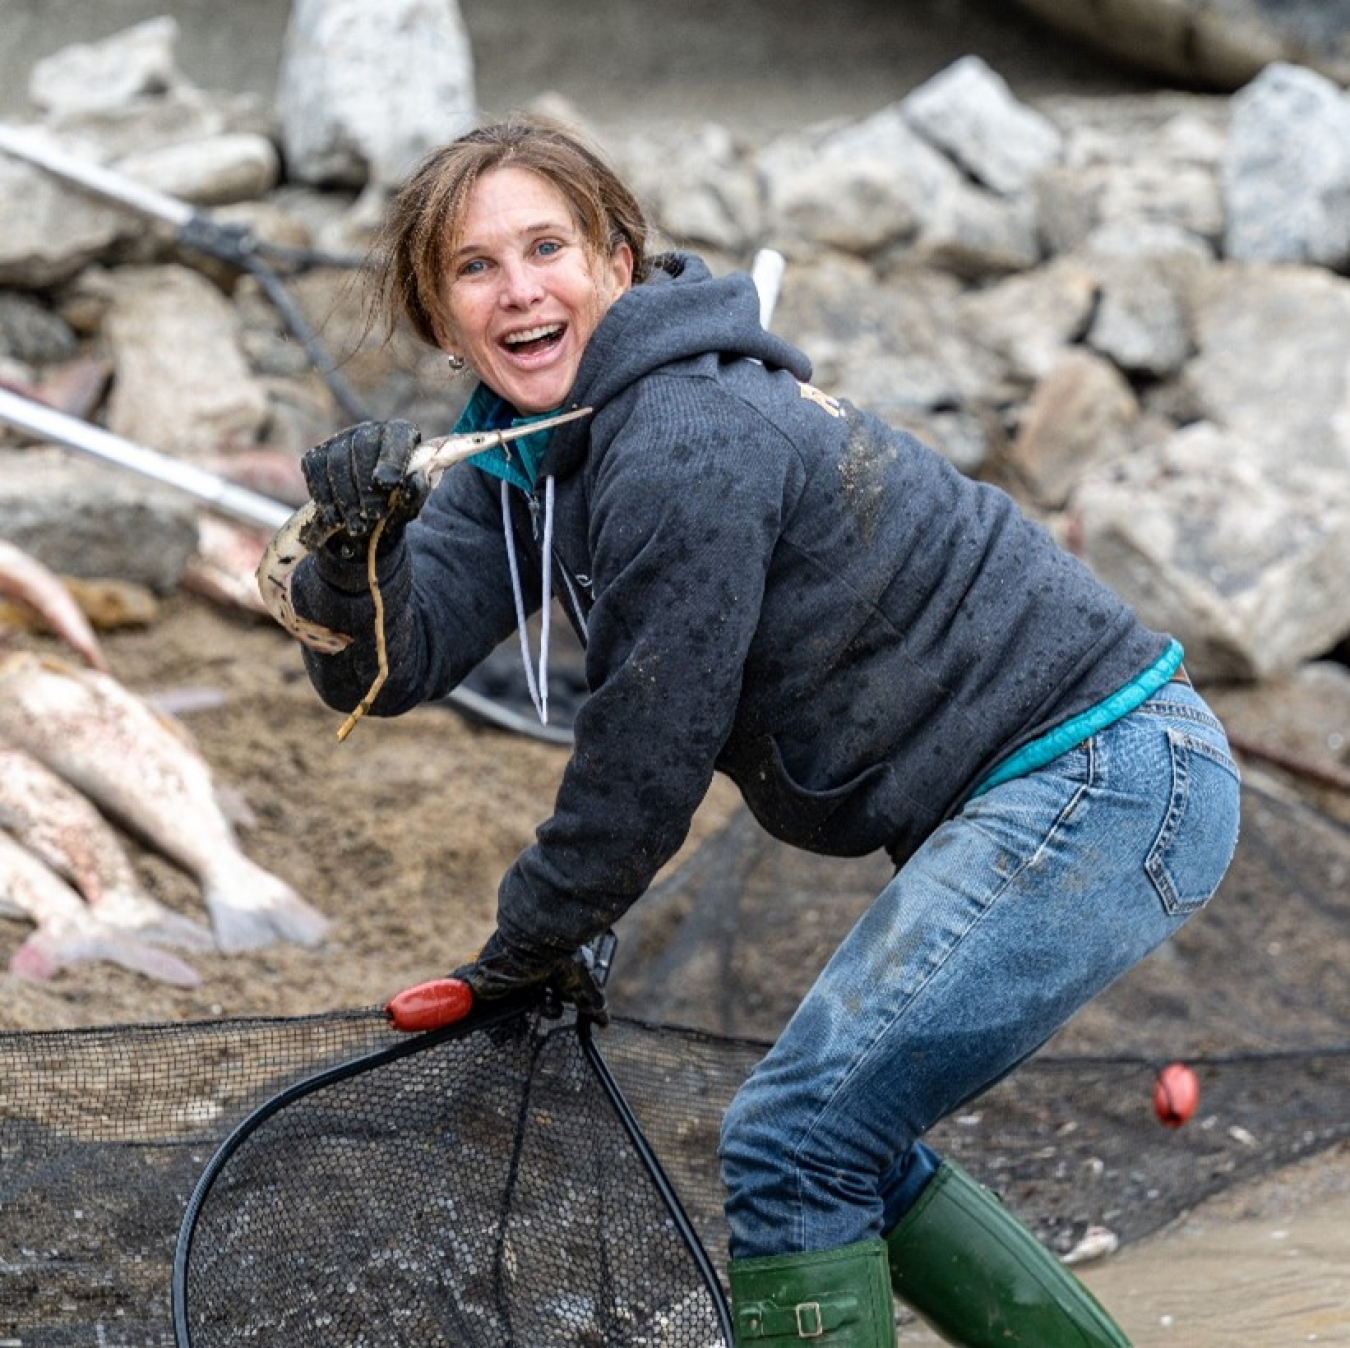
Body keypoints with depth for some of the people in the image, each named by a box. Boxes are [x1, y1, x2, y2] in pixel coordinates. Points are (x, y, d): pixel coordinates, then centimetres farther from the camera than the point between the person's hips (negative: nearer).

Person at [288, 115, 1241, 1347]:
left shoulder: (688, 441, -21)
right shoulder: (523, 456, 7)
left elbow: (652, 739, -16)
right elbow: (390, 667, 0)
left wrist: (536, 938, -1)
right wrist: (355, 543, -21)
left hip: (1104, 780, -10)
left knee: (791, 1148, -10)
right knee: (851, 1148, 18)